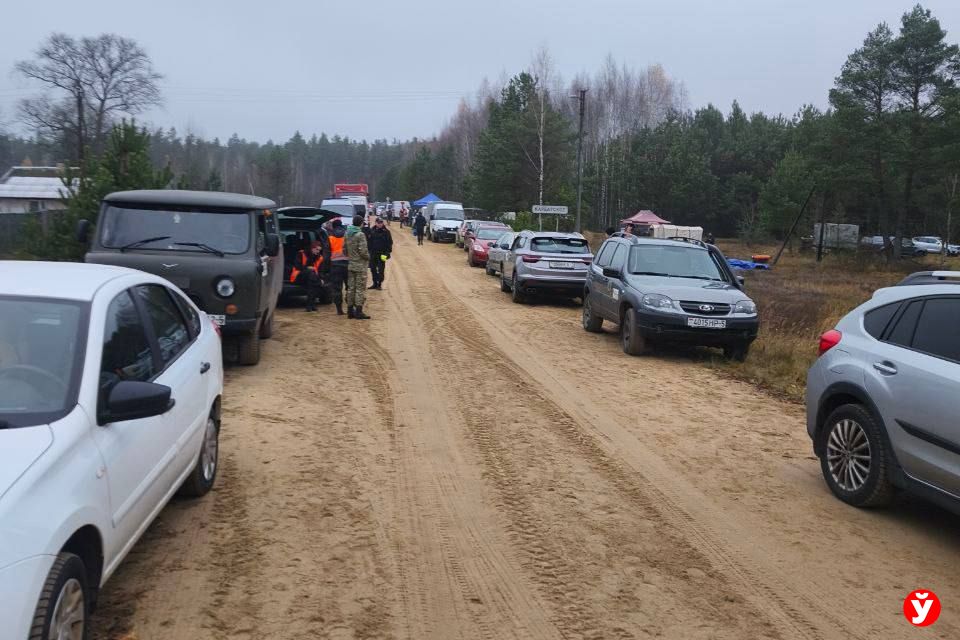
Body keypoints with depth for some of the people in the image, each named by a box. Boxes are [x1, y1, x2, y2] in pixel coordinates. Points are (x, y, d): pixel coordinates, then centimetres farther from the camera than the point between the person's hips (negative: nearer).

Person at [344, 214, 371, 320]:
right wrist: (368, 257, -3)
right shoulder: (360, 234, -16)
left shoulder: (347, 234, 7)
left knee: (351, 288, 11)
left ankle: (350, 310, 16)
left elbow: (344, 248, 12)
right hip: (360, 265, -7)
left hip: (350, 265, 7)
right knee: (360, 289, -2)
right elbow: (363, 251, -21)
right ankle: (358, 312, -2)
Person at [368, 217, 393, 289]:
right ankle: (375, 283, 20)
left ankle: (379, 284, 7)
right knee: (373, 269, 8)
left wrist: (387, 253, -12)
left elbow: (390, 243, -4)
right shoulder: (372, 231, 5)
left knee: (381, 270, -2)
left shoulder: (386, 231, -4)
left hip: (382, 253, -4)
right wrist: (369, 251, 5)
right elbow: (368, 241, 10)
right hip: (373, 253, 4)